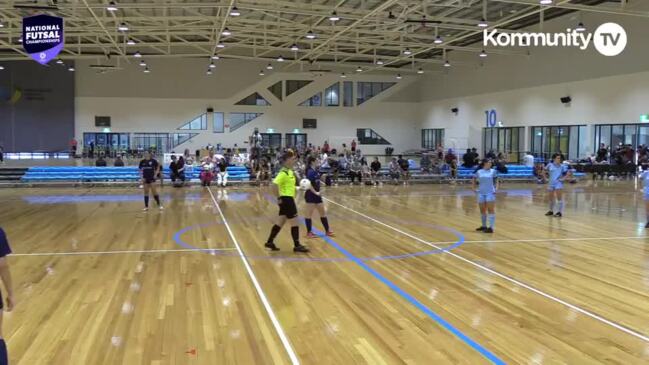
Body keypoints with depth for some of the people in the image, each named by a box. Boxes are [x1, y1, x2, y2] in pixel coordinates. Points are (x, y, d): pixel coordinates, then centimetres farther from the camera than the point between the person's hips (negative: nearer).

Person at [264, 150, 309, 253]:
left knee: (280, 222, 14)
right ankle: (297, 246, 7)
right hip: (286, 199, -9)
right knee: (294, 223, -1)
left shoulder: (290, 171, 11)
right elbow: (274, 185, -27)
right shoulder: (284, 172, -18)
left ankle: (269, 242, 22)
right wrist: (278, 198, -20)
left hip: (288, 199, 9)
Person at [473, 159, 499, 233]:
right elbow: (474, 180, 19)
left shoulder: (493, 171, 1)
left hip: (490, 193, -3)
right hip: (481, 193, 3)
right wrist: (474, 188, 12)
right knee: (482, 210, 11)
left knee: (491, 210, -7)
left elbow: (496, 181, 5)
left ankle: (491, 227, -8)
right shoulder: (479, 172, 5)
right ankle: (484, 226, 26)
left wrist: (496, 189, -9)